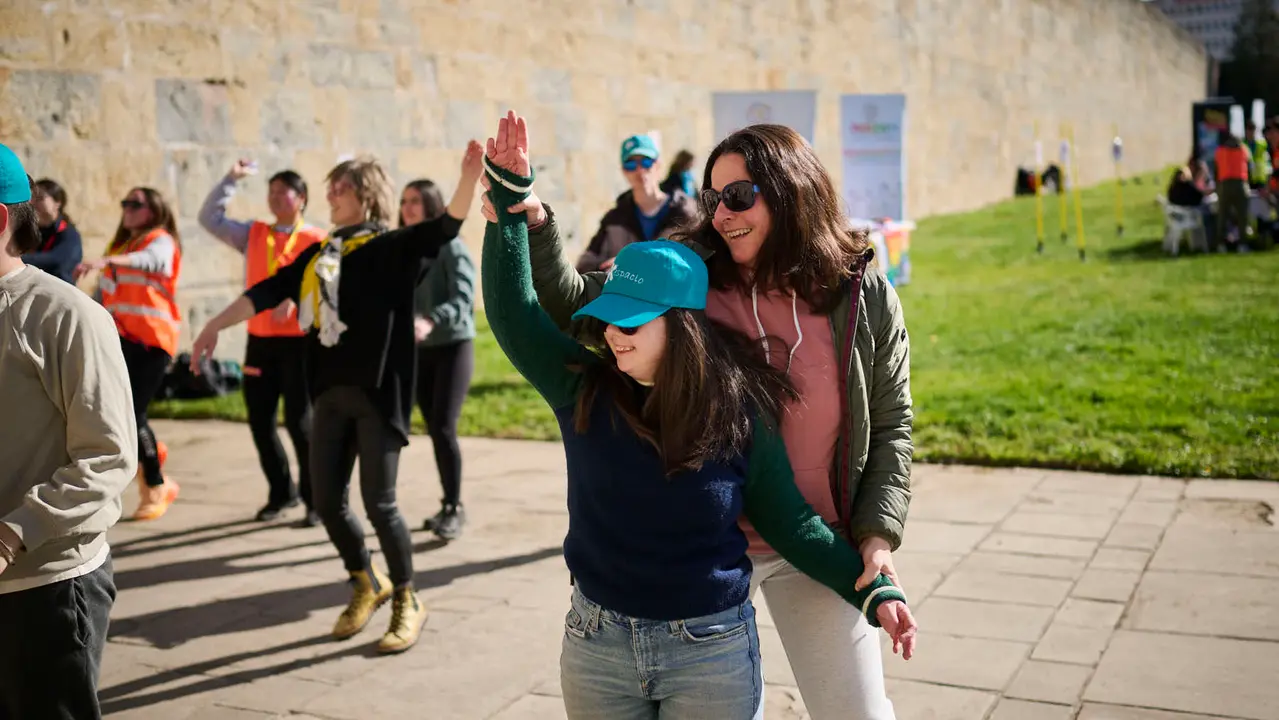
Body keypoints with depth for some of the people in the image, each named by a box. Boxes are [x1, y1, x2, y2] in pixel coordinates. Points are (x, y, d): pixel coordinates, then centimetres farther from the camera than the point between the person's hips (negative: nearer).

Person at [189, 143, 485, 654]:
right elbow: (266, 293, 16)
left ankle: (407, 602, 16)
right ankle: (366, 585, 32)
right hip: (331, 393, 6)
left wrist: (470, 175, -35)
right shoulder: (318, 254, 14)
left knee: (378, 503, -4)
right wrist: (215, 326, 12)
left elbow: (446, 226, -19)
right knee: (327, 501, 9)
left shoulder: (393, 248, -3)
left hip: (377, 393, -6)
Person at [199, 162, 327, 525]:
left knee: (299, 421, -4)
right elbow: (210, 218, 13)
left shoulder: (317, 240, -3)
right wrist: (231, 179, 7)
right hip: (259, 339, 5)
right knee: (260, 422, 8)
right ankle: (281, 492, 26)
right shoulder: (253, 234, 13)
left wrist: (295, 299, -26)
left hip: (299, 340, -5)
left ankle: (316, 501, 9)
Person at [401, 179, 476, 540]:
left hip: (453, 346, -5)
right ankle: (449, 506, 18)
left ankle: (454, 508, 1)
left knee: (444, 428, -12)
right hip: (418, 352, 5)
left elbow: (463, 299, -21)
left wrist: (430, 322, -35)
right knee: (433, 430, 8)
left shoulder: (451, 246, -10)